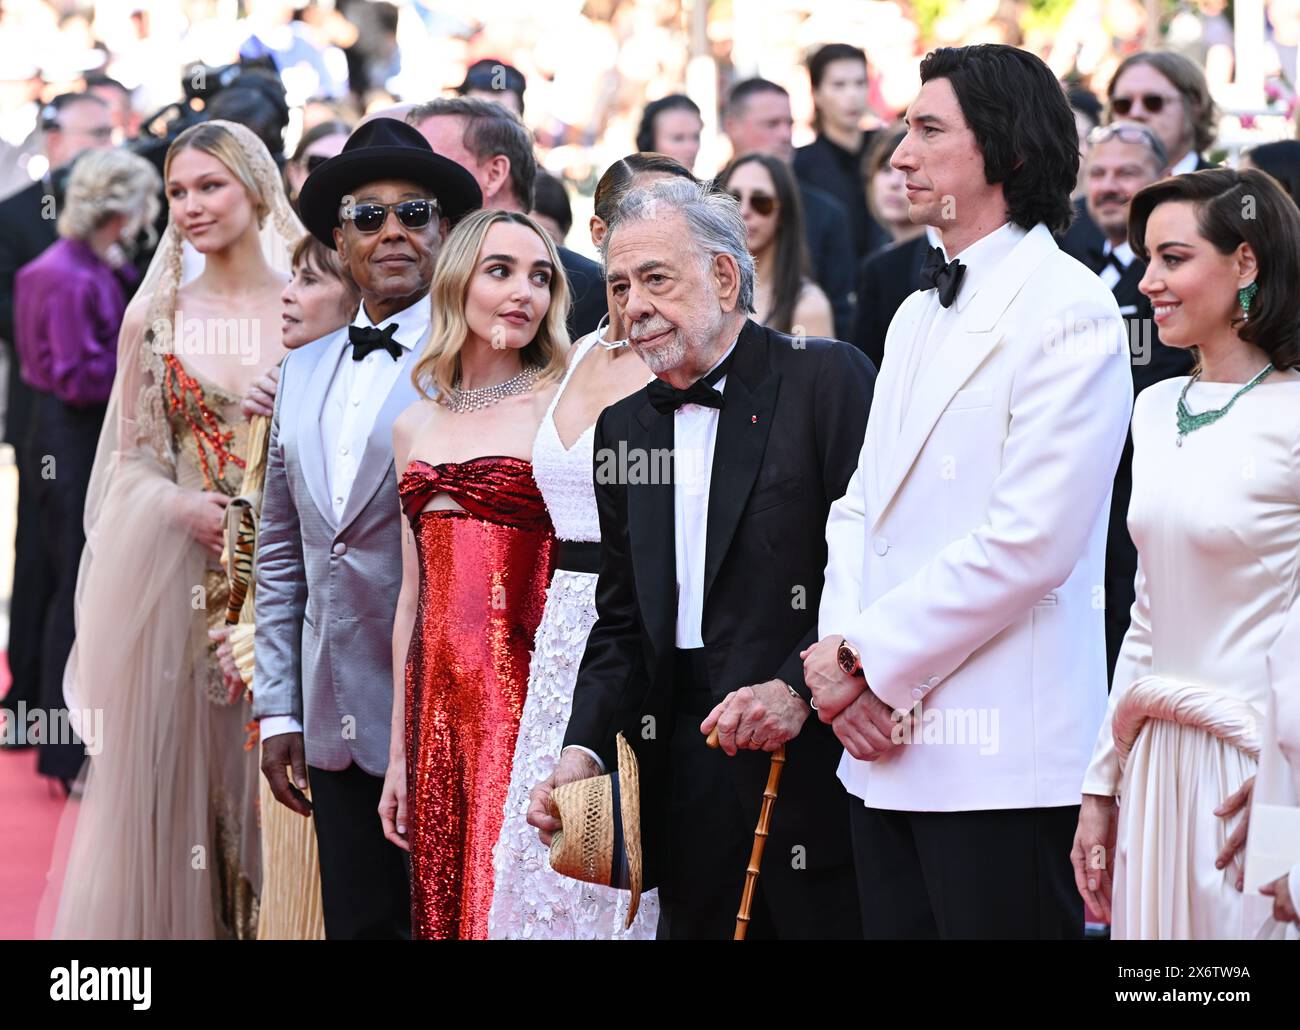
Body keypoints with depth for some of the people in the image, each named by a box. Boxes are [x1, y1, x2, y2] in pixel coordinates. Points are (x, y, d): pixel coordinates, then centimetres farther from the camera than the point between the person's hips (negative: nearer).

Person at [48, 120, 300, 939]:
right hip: (179, 573, 1)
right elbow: (131, 458, 6)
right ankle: (182, 919, 14)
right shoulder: (155, 317, 5)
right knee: (178, 770, 2)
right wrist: (186, 509, -13)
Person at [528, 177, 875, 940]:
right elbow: (624, 624, 16)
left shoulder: (827, 380, -4)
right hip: (687, 785, 5)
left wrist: (799, 687, -19)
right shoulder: (625, 427, 16)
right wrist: (585, 749, 1)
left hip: (814, 763, -5)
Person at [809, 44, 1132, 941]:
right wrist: (839, 652, -2)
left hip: (1004, 761, -8)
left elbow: (1028, 544, -17)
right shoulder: (917, 317, 20)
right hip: (890, 748, 8)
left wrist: (865, 657, -11)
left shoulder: (1068, 311, -9)